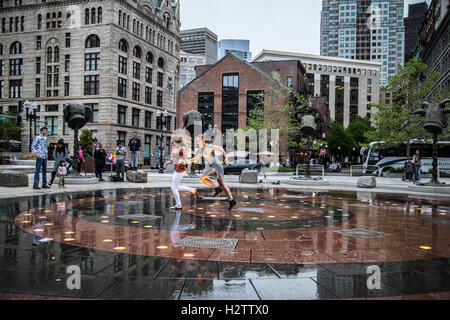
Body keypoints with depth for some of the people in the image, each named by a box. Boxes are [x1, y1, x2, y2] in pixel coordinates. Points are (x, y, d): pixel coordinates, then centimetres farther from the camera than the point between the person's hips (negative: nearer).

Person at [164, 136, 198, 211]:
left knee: (173, 187, -7)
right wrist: (167, 163, -3)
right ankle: (193, 190, 23)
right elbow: (172, 160, 16)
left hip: (181, 169, -9)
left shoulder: (183, 148, -14)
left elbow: (186, 161, -14)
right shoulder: (173, 148, 10)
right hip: (176, 169, 9)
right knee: (176, 188, 12)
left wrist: (182, 161, -35)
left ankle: (179, 205, 2)